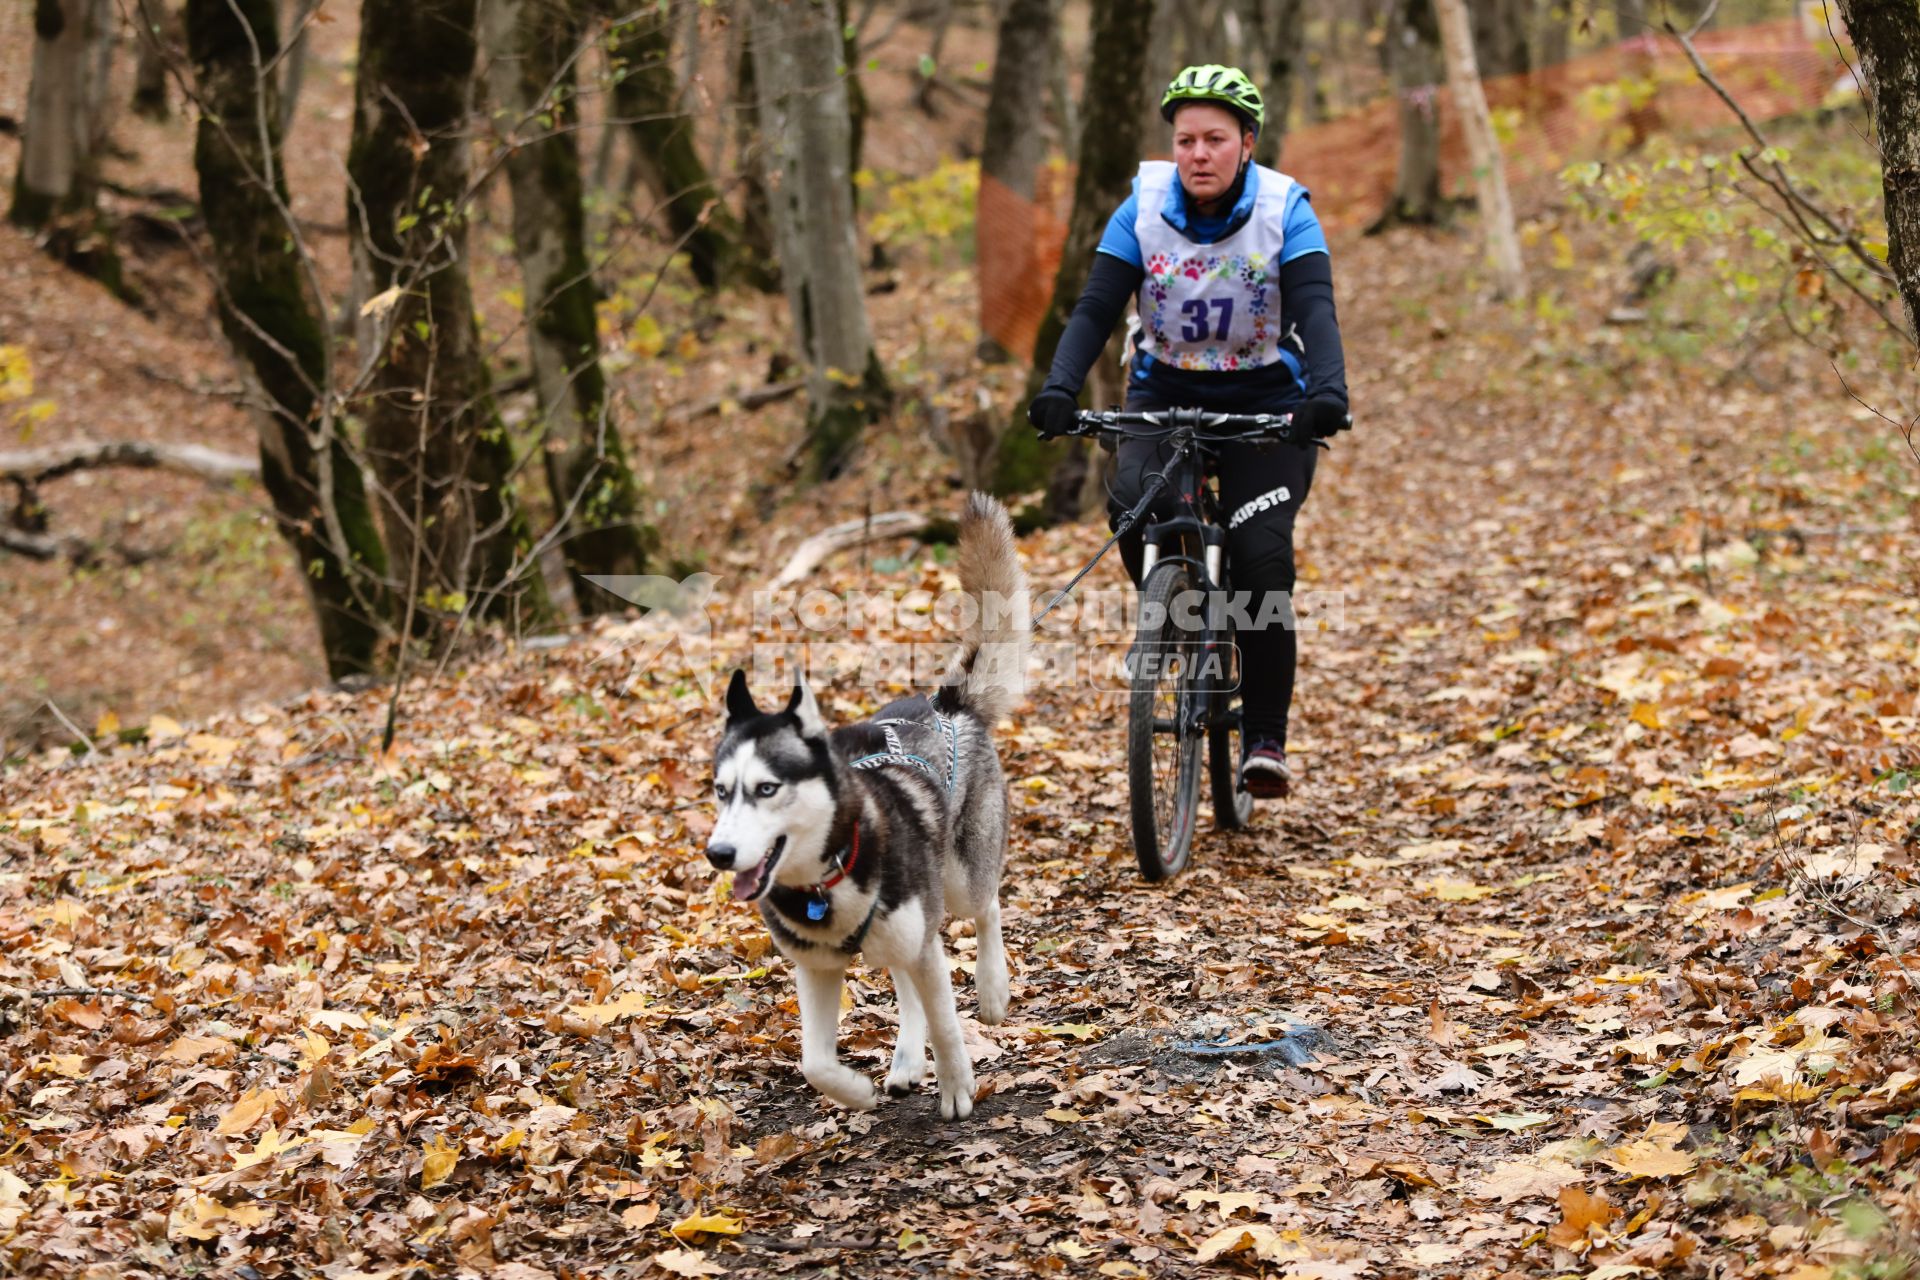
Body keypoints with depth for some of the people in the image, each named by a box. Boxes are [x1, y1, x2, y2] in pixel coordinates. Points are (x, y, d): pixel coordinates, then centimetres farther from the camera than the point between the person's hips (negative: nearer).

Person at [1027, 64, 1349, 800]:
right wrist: (1058, 391, -35)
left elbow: (1315, 310, -26)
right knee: (1131, 504, -28)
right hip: (1165, 390, 2)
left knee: (1262, 558, -17)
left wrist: (1327, 392, -45)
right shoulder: (1142, 209, -10)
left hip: (1265, 398, -1)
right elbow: (1095, 310, -17)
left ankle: (1265, 741, -8)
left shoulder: (1285, 210, -14)